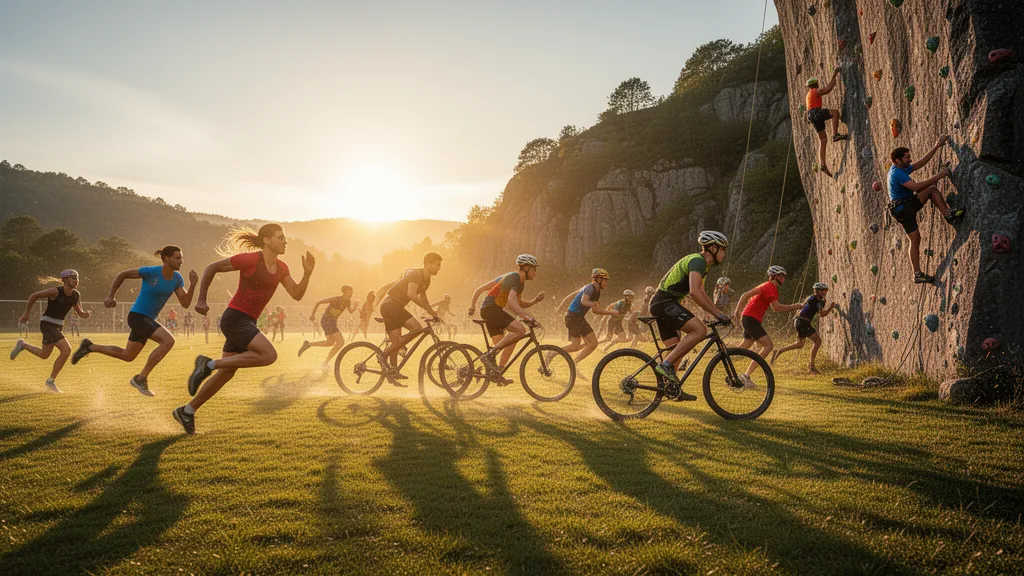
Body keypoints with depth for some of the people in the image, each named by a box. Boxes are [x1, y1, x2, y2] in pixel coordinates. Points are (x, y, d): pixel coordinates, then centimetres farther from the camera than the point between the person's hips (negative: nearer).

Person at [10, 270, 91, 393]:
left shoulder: (76, 295, -1)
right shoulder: (56, 291, -19)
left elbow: (80, 313, 7)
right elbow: (34, 296, -10)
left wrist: (85, 314, -16)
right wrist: (26, 313, -5)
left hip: (57, 325, 8)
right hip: (47, 324, -8)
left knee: (44, 355, 20)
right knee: (66, 349, -21)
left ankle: (22, 345, 47)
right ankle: (51, 380, -9)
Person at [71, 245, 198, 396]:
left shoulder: (177, 278, -2)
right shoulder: (150, 271, -19)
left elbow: (185, 304, -6)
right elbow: (122, 274, -6)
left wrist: (193, 285, -19)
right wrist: (110, 296, -6)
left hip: (149, 320, 8)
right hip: (137, 316, -8)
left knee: (127, 356, 21)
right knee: (168, 340, -26)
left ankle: (89, 347, 39)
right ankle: (141, 378, -16)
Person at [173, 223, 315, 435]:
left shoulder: (281, 268, 8)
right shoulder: (249, 259, -14)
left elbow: (297, 295, 4)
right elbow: (211, 268, -6)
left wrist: (307, 273, -11)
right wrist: (201, 300, -9)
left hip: (246, 322, 9)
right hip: (234, 319, -9)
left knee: (226, 374, 13)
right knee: (269, 356, -23)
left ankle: (187, 411, 28)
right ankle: (208, 364, -11)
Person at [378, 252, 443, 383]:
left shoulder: (425, 280, 15)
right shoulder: (415, 274, -15)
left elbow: (422, 297, 29)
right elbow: (411, 294, -31)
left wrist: (432, 313, 19)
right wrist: (429, 309, -27)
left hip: (389, 307, 10)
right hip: (391, 304, -10)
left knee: (396, 341, 9)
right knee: (416, 328, -19)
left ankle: (392, 373, 15)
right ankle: (385, 355, -15)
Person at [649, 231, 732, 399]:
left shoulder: (702, 265, 20)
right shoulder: (697, 261, -14)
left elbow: (701, 293, 25)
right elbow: (694, 292, -27)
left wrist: (718, 313, 14)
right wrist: (717, 313, -24)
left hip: (662, 304, 11)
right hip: (665, 302, -11)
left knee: (677, 350, 13)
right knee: (700, 330, -24)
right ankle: (666, 364, -21)